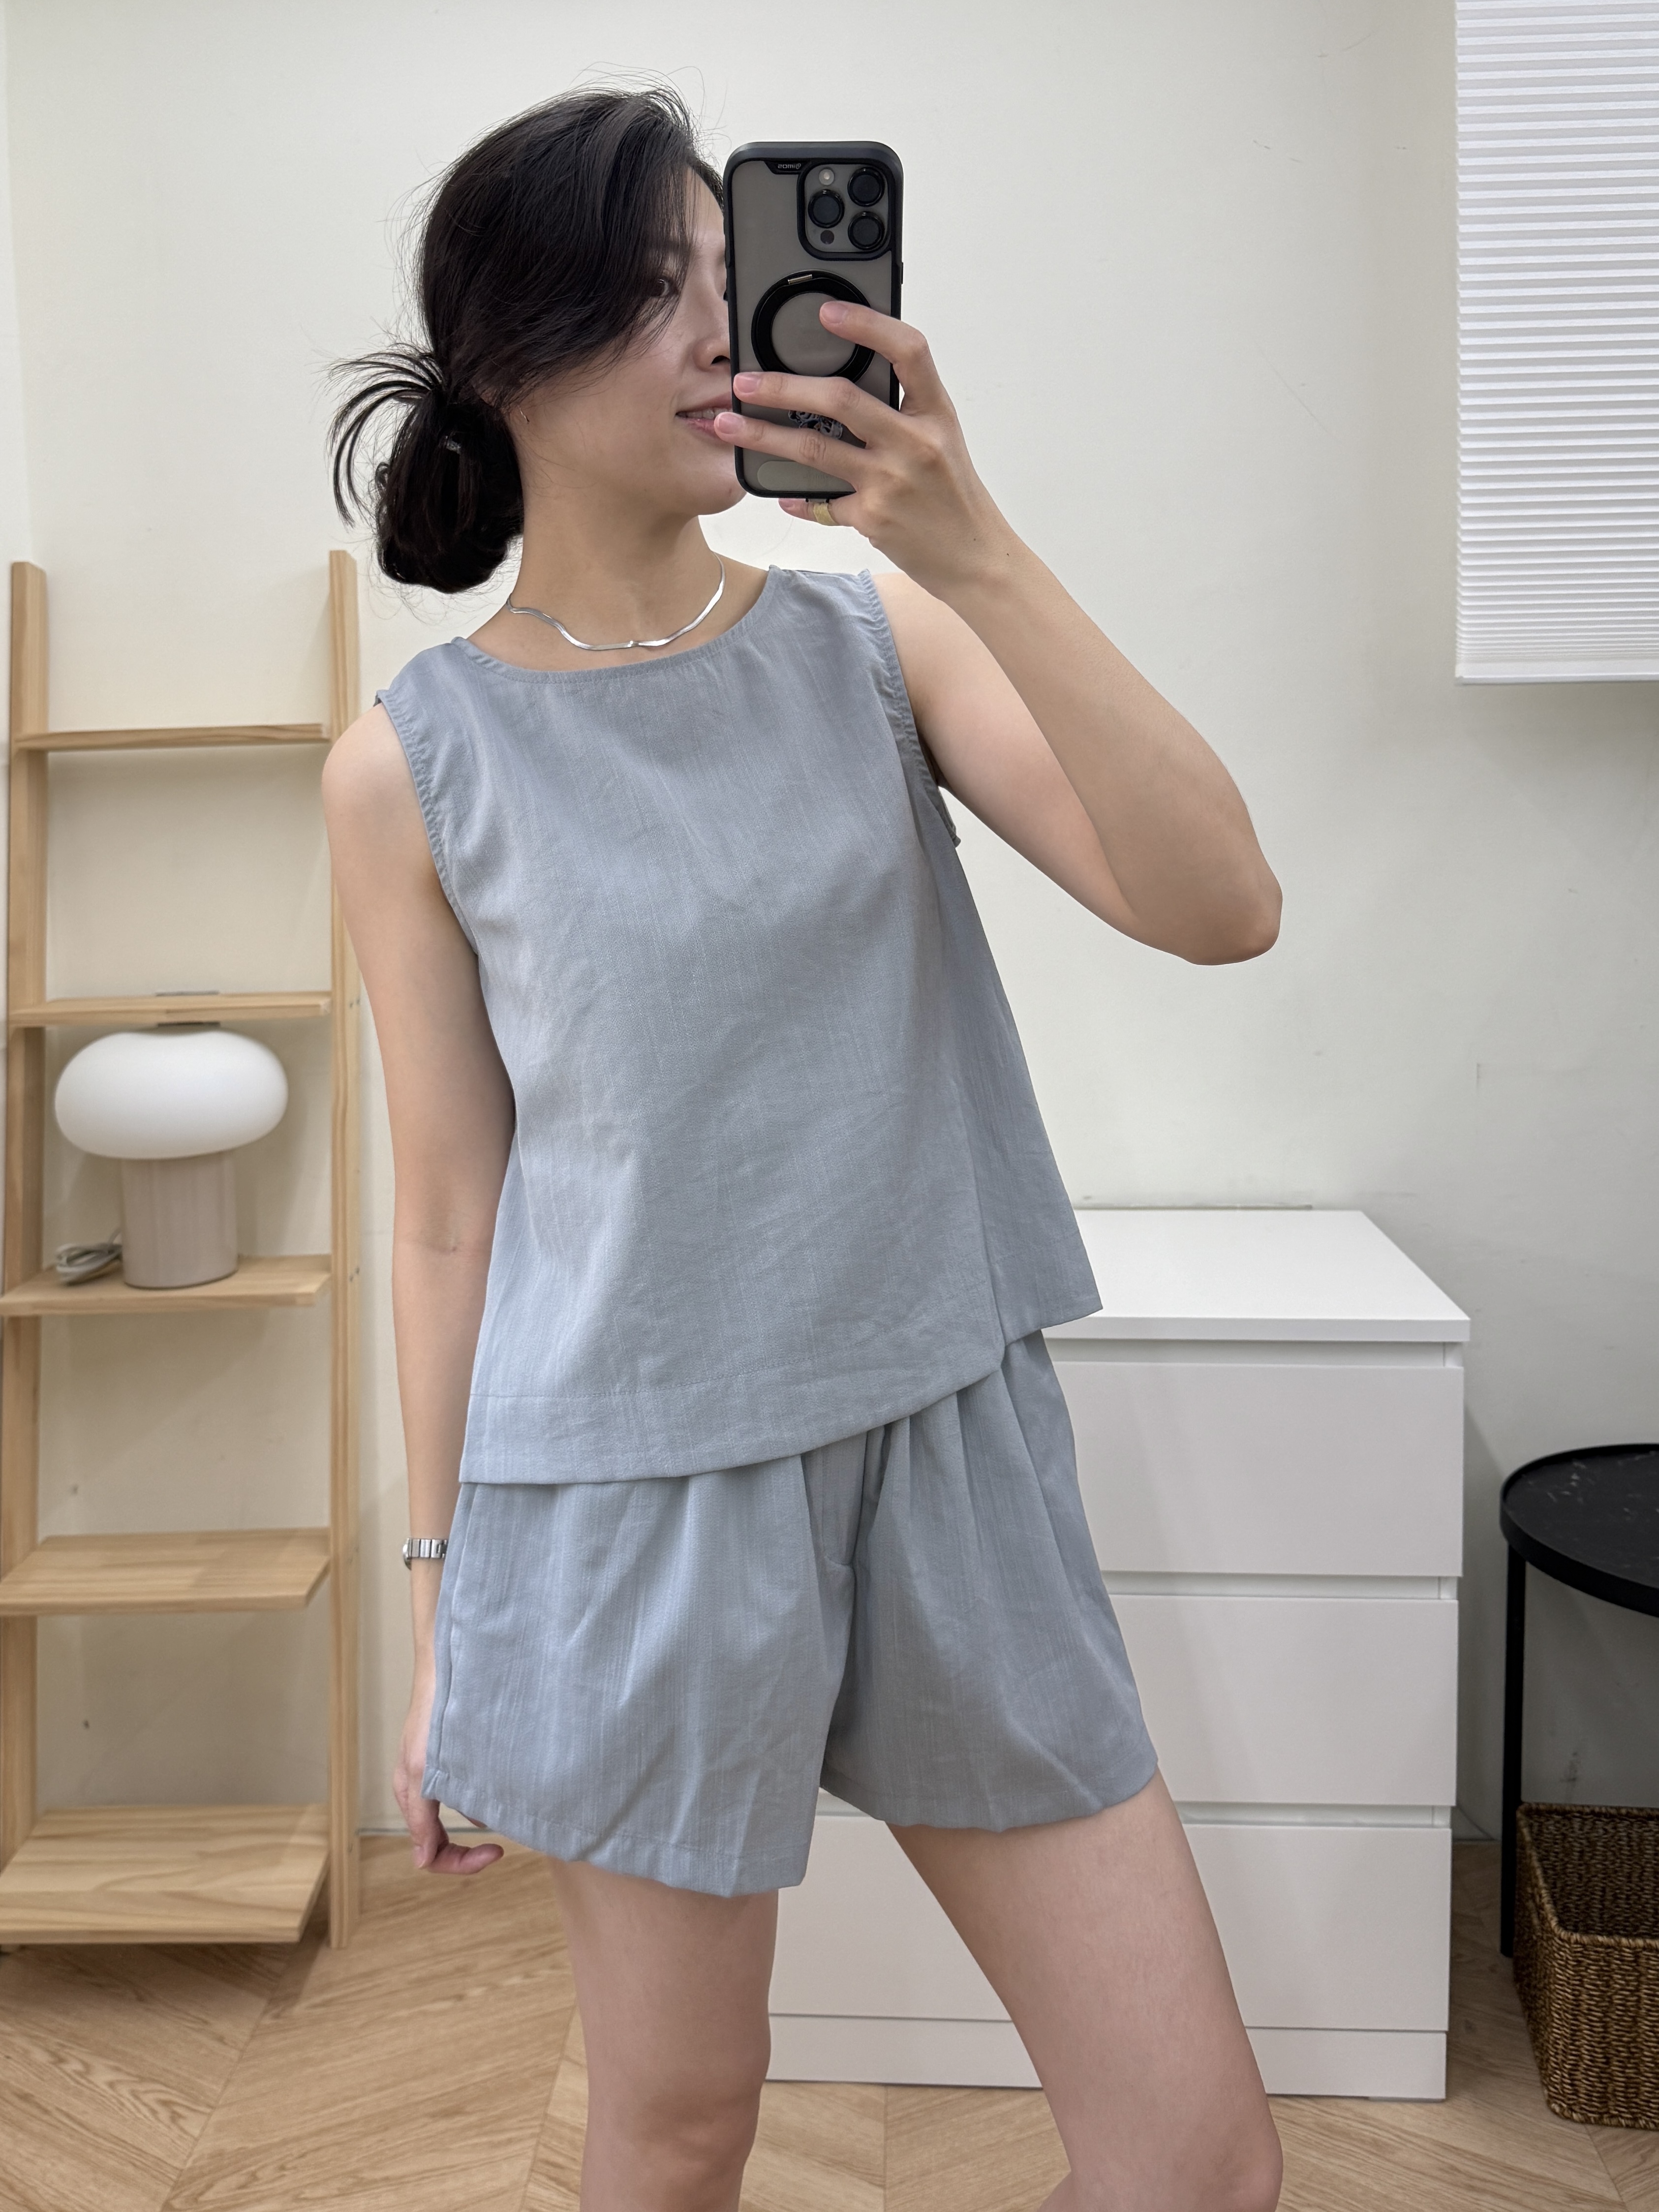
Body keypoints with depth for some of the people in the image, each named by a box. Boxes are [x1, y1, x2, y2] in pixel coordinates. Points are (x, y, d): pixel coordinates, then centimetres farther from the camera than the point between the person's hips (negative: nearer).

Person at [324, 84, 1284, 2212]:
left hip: (949, 1460, 3)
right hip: (635, 1500, -2)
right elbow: (449, 1218, 1)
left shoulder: (879, 639, 1)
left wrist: (978, 554, -19)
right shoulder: (415, 764, -3)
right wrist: (440, 1603, 5)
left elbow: (1222, 907, -11)